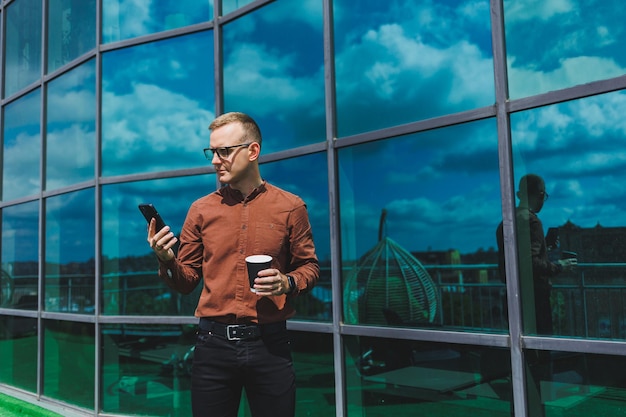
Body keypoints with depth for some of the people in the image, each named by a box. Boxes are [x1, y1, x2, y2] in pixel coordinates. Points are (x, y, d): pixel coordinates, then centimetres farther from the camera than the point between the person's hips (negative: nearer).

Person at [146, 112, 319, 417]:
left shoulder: (290, 207, -1)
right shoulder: (201, 210, 4)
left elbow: (309, 267, 6)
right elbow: (186, 281, 7)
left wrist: (288, 283, -14)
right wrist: (167, 261, -13)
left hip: (269, 343, -1)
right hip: (213, 343, 2)